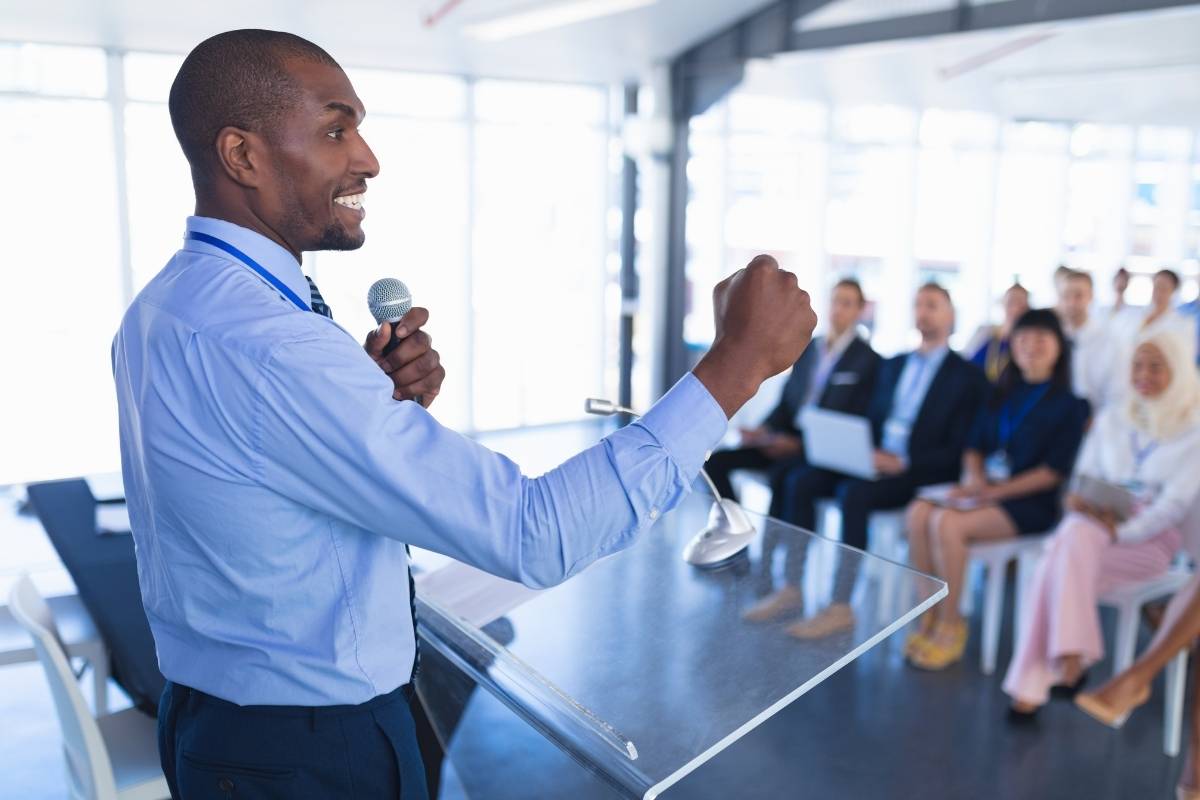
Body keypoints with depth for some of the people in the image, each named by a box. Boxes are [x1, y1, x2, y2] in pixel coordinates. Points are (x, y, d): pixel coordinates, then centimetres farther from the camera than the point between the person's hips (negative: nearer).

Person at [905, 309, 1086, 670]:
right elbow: (974, 446, 17)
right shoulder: (1000, 396, 18)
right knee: (919, 513, -24)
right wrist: (974, 476, -6)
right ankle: (931, 616, -15)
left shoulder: (1067, 404, 1)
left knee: (947, 523, -31)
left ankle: (950, 627, -15)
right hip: (982, 490, 5)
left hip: (1028, 504, -5)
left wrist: (995, 491, -15)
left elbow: (1054, 471, -8)